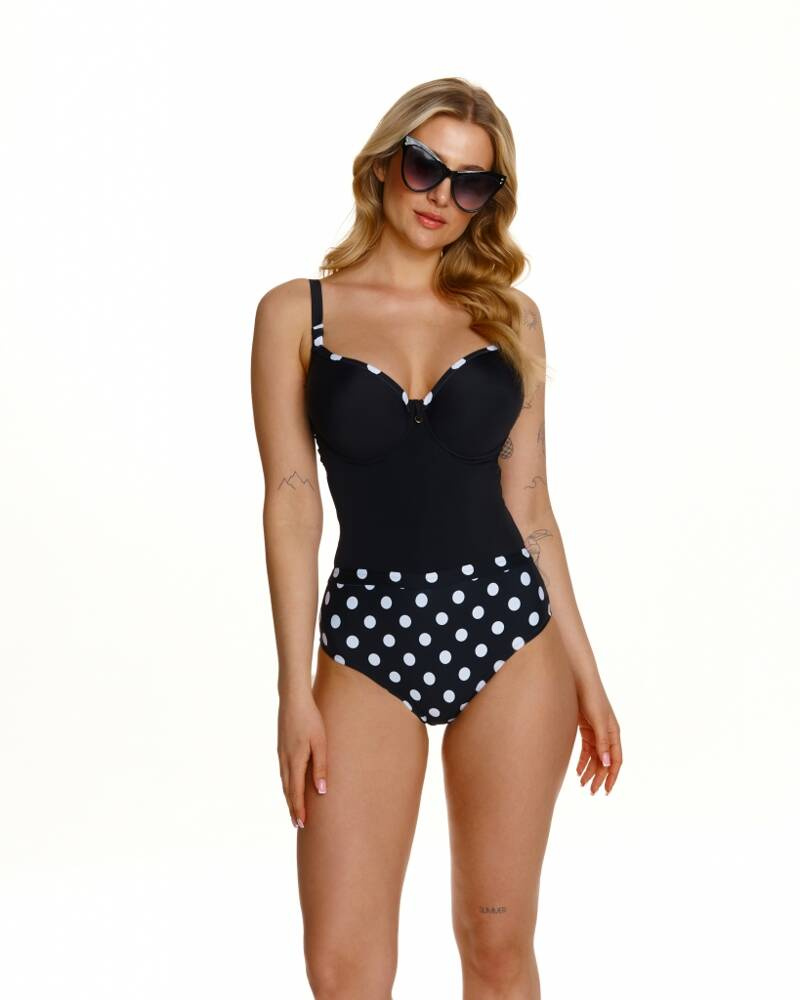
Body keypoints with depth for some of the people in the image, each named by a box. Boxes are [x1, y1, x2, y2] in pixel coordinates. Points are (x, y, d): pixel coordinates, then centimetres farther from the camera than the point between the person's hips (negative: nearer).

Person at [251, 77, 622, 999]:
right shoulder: (297, 312, 3)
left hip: (508, 628, 2)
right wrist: (294, 689, -6)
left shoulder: (509, 317, 8)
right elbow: (291, 501, -1)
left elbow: (527, 504, 10)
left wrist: (583, 669, 7)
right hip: (368, 635, -1)